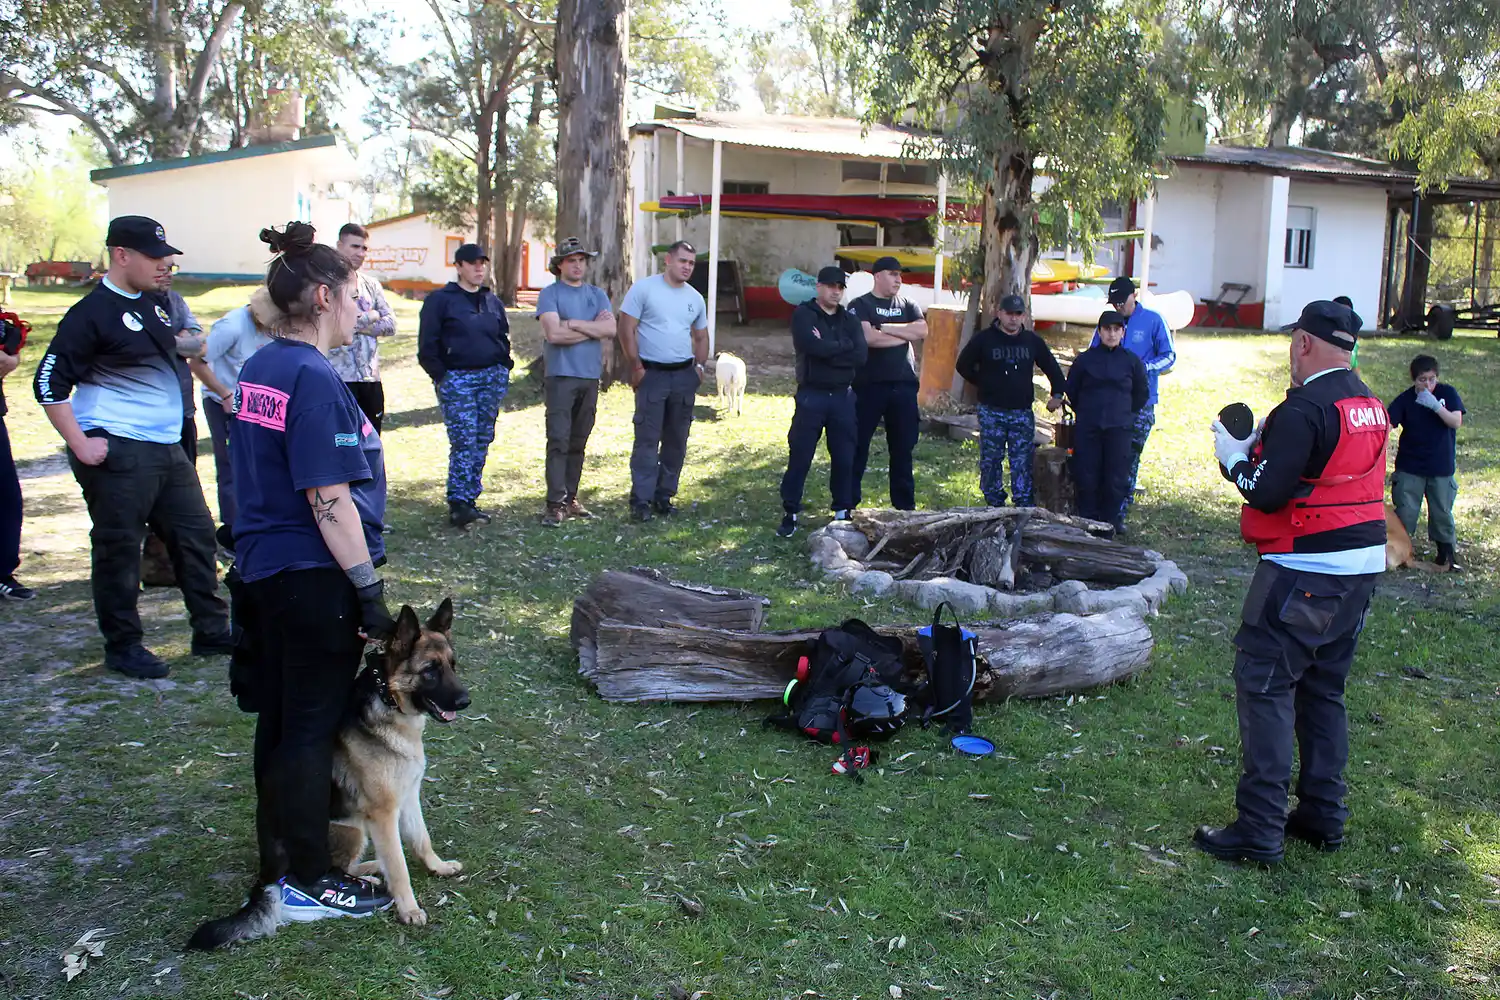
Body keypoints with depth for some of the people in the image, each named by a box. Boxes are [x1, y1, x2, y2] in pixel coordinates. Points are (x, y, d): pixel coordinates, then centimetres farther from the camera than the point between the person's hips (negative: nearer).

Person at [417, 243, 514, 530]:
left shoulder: (493, 302, 17)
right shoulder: (440, 300, -1)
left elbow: (503, 339, 25)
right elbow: (427, 345, -3)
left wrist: (503, 369, 13)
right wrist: (441, 376, -8)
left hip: (492, 377, 6)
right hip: (456, 379, -6)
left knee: (482, 442, 5)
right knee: (464, 442, -13)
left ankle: (470, 501, 12)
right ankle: (458, 505, -11)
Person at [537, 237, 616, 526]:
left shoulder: (597, 294, 14)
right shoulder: (550, 294, 0)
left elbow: (610, 330, -1)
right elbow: (553, 333, -14)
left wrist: (572, 323, -9)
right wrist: (593, 328, -5)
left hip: (590, 375, 5)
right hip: (561, 375, -5)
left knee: (579, 442, 8)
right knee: (559, 440, -10)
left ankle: (570, 498, 15)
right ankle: (555, 503, -9)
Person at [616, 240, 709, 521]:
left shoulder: (695, 298, 11)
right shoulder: (644, 288, -5)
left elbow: (701, 336, 22)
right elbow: (626, 329, -7)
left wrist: (700, 366, 8)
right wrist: (636, 368, -11)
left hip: (684, 376, 5)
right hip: (652, 374, -5)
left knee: (677, 440, 8)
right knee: (647, 439, -7)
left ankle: (664, 496, 17)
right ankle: (641, 500, -3)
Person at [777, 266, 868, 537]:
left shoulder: (850, 318, 9)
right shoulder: (803, 314, -3)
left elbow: (860, 356, -6)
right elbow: (814, 346, -22)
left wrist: (827, 351, -13)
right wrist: (844, 346, -9)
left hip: (843, 396, 4)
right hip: (811, 395, -4)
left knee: (844, 457, 8)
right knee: (799, 456, 0)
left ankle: (843, 512, 20)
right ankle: (791, 514, 9)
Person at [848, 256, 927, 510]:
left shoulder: (907, 305, 14)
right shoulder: (860, 305, 0)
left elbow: (922, 331, -4)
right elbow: (869, 337, -17)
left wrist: (886, 328, -10)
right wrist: (905, 335, -6)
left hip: (904, 385, 4)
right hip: (869, 385, -4)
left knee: (903, 446, 9)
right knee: (858, 444, 1)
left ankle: (905, 505, 17)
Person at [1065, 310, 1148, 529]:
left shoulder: (1132, 361, 4)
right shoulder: (1085, 359, 3)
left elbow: (1142, 393, 16)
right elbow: (1070, 389, 13)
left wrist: (1127, 414, 12)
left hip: (1119, 428, 0)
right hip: (1087, 427, 0)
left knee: (1116, 475, 1)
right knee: (1086, 474, -1)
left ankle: (1111, 519, 13)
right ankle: (1087, 518, 10)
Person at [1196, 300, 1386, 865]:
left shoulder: (1303, 408, -18)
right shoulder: (1371, 405, 11)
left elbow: (1267, 493, -21)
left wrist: (1233, 457, -3)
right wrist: (1264, 443, 11)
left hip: (1305, 571, -9)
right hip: (1363, 565, 9)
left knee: (1263, 684, -3)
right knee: (1324, 689, 17)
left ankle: (1259, 831, -2)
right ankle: (1323, 818, 26)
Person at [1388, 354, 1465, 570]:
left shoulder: (1447, 393, -5)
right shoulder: (1405, 399, -7)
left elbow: (1456, 422, -13)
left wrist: (1435, 406, -26)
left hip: (1441, 467, 1)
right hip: (1410, 468, 0)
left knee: (1442, 512, 10)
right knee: (1405, 512, 0)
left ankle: (1446, 554, 25)